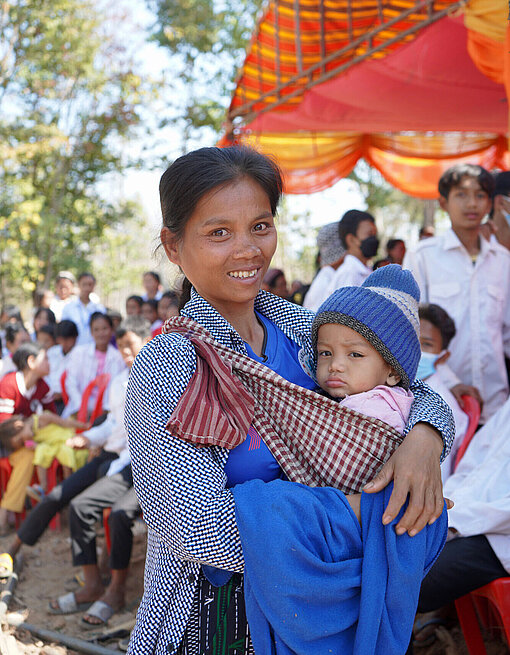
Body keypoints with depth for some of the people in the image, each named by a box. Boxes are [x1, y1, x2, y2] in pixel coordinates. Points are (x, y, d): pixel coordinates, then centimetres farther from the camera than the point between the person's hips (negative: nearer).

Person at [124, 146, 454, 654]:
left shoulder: (298, 327, -5)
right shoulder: (165, 367, -21)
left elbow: (409, 387, 0)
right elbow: (202, 528, -30)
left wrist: (423, 439, -24)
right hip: (212, 608, -5)